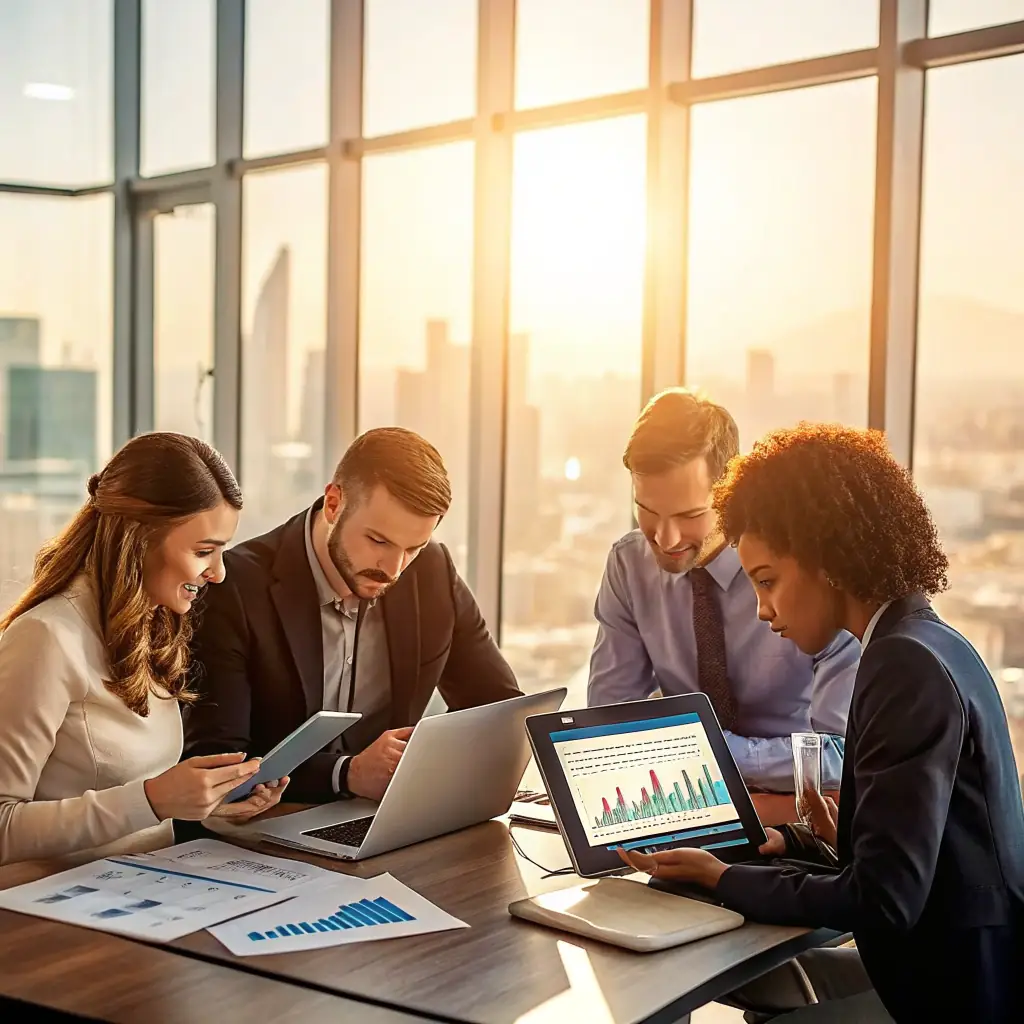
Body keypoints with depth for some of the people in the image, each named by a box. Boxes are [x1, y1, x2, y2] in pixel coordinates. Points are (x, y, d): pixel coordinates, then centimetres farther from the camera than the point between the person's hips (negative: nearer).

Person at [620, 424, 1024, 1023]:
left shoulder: (908, 665, -20)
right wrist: (789, 843, 4)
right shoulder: (933, 644, 9)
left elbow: (883, 898, -23)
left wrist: (726, 880, -15)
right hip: (954, 964, 8)